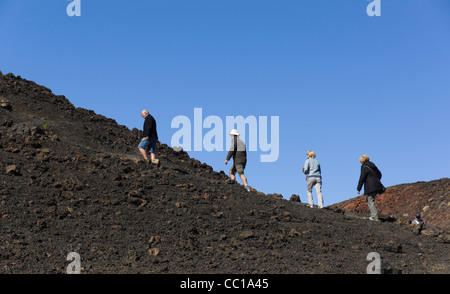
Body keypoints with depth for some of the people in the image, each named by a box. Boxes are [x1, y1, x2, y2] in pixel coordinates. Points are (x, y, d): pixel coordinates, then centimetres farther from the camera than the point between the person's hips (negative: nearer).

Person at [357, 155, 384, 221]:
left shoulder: (364, 167, -8)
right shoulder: (372, 165, 16)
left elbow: (362, 178, -13)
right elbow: (379, 174, 24)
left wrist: (358, 188, -8)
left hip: (370, 187, -8)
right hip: (377, 185, 8)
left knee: (371, 202, -5)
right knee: (368, 199, 20)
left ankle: (375, 217, -12)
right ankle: (373, 214, 16)